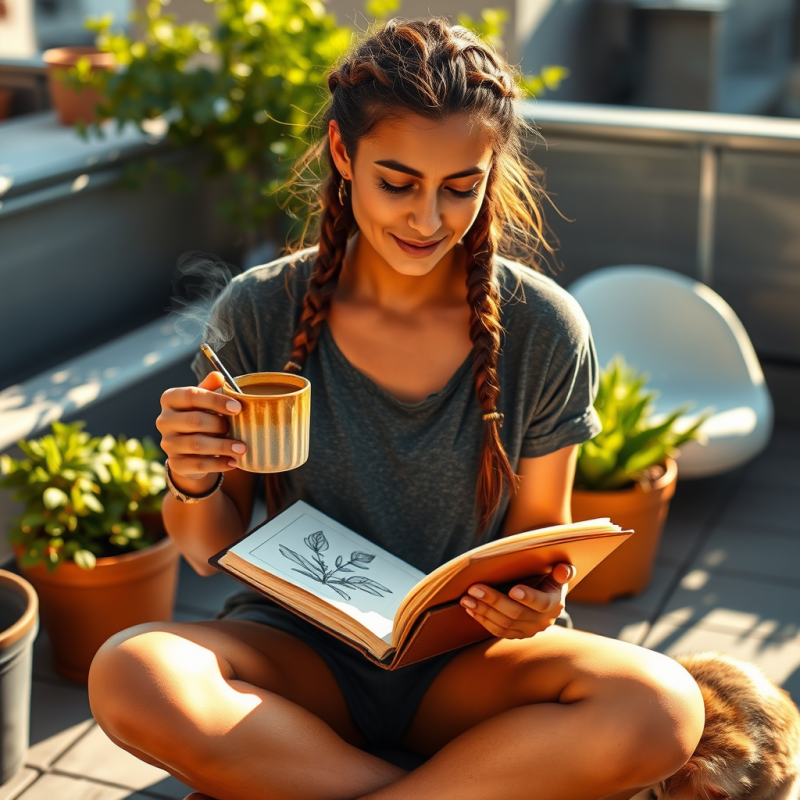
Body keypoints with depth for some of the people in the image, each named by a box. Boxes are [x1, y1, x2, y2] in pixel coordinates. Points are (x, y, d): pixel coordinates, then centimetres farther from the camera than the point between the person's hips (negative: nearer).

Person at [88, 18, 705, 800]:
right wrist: (195, 485, -23)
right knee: (129, 677, -31)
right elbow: (211, 550, 0)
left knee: (661, 707, -29)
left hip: (461, 663, 0)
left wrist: (535, 602, -19)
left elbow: (540, 531, 4)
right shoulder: (259, 313, -8)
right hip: (300, 647, 0)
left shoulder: (545, 331, -7)